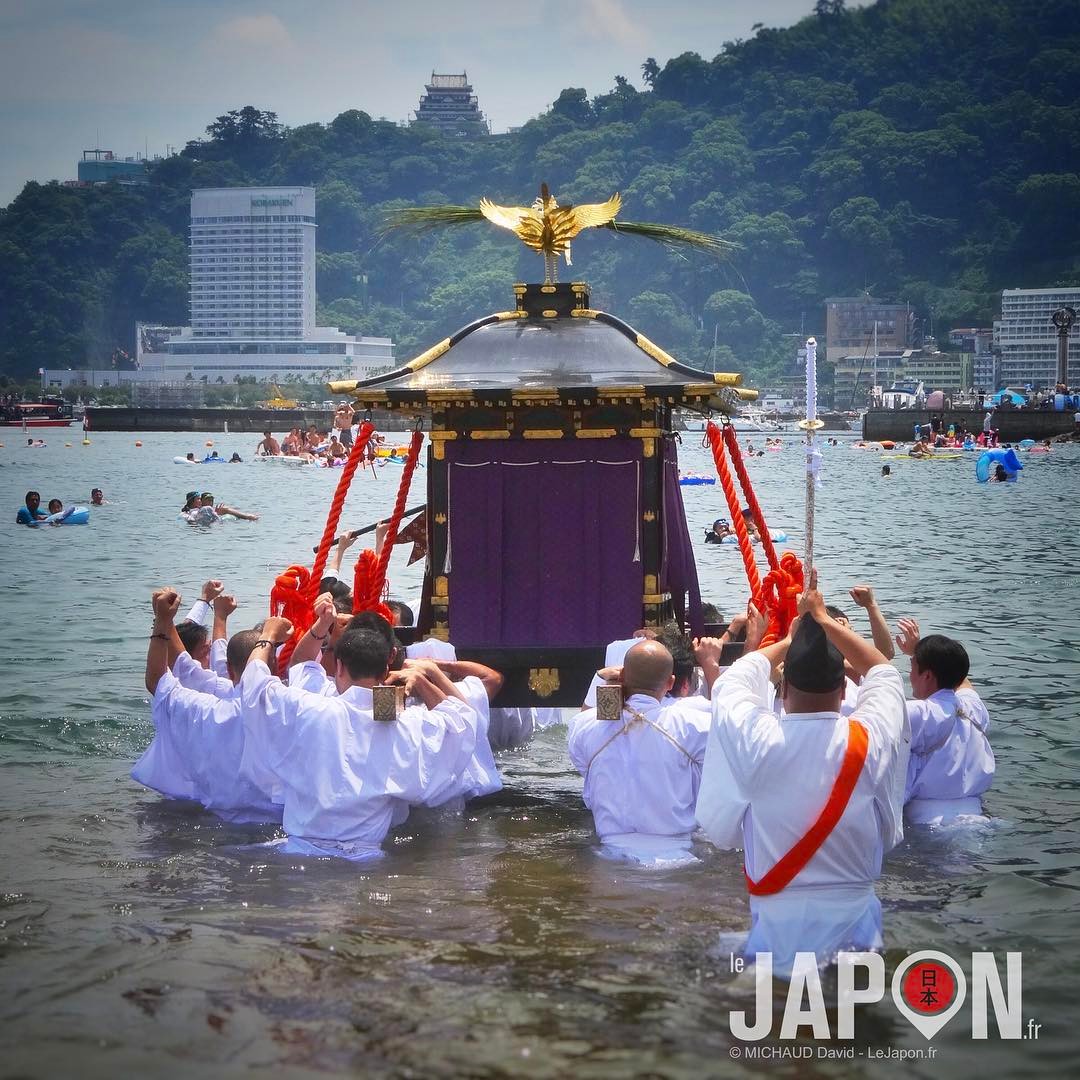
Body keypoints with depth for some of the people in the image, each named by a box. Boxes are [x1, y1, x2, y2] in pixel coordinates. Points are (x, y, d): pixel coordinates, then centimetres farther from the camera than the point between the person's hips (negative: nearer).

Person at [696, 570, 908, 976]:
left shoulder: (757, 741, -16)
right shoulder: (870, 743, -13)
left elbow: (736, 678, 9)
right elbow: (883, 672, 11)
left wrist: (790, 641, 27)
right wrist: (824, 621, 21)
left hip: (777, 927, -1)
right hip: (854, 924, 1)